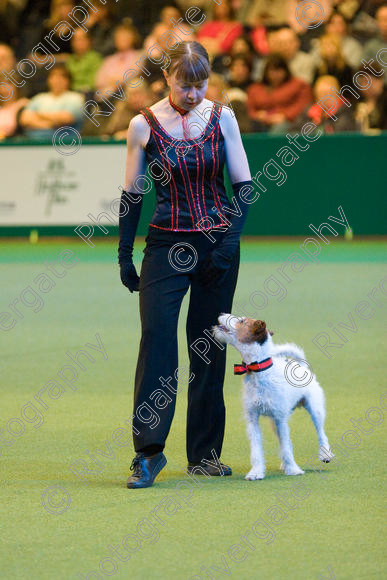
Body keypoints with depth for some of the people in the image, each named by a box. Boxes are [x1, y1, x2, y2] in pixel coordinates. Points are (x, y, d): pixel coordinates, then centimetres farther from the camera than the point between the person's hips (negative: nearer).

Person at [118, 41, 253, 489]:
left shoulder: (221, 118, 2)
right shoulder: (144, 126, -2)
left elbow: (243, 185, 4)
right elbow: (132, 195, 4)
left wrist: (232, 237, -9)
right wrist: (124, 255, 3)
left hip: (218, 245, 2)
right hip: (166, 245, -2)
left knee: (209, 347, 5)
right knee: (157, 339, -15)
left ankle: (204, 454, 13)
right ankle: (148, 452, -14)